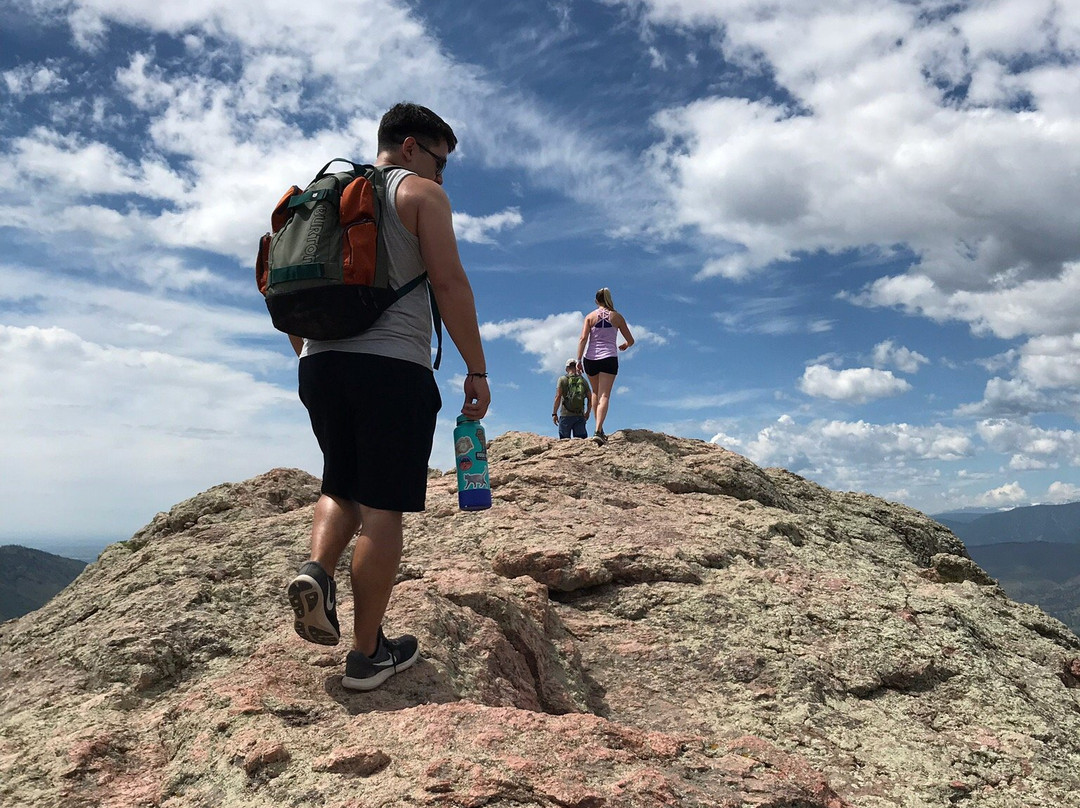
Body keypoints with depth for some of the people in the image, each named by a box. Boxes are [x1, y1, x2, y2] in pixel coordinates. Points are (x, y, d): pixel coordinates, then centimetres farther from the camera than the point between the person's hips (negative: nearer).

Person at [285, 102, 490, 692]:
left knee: (340, 485, 23)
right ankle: (368, 654, 6)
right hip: (392, 365, -6)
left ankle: (316, 568, -4)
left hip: (320, 363, 6)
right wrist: (476, 369, -6)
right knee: (381, 508, -1)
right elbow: (448, 282, -8)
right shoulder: (420, 193, 4)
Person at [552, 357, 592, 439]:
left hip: (566, 415, -2)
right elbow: (590, 398, 10)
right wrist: (587, 412, 24)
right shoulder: (583, 380, 10)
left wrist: (554, 413, -2)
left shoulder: (562, 379, 1)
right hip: (580, 416, 2)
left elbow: (558, 397, -6)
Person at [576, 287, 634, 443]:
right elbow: (631, 340, 10)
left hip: (590, 358, 2)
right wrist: (625, 346, 32)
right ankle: (598, 430, -23)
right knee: (604, 395, -7)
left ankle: (599, 427, 19)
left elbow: (583, 339, -6)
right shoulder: (617, 317, 6)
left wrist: (579, 360, -6)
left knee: (596, 393, 20)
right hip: (609, 358, -2)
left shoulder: (590, 317, 6)